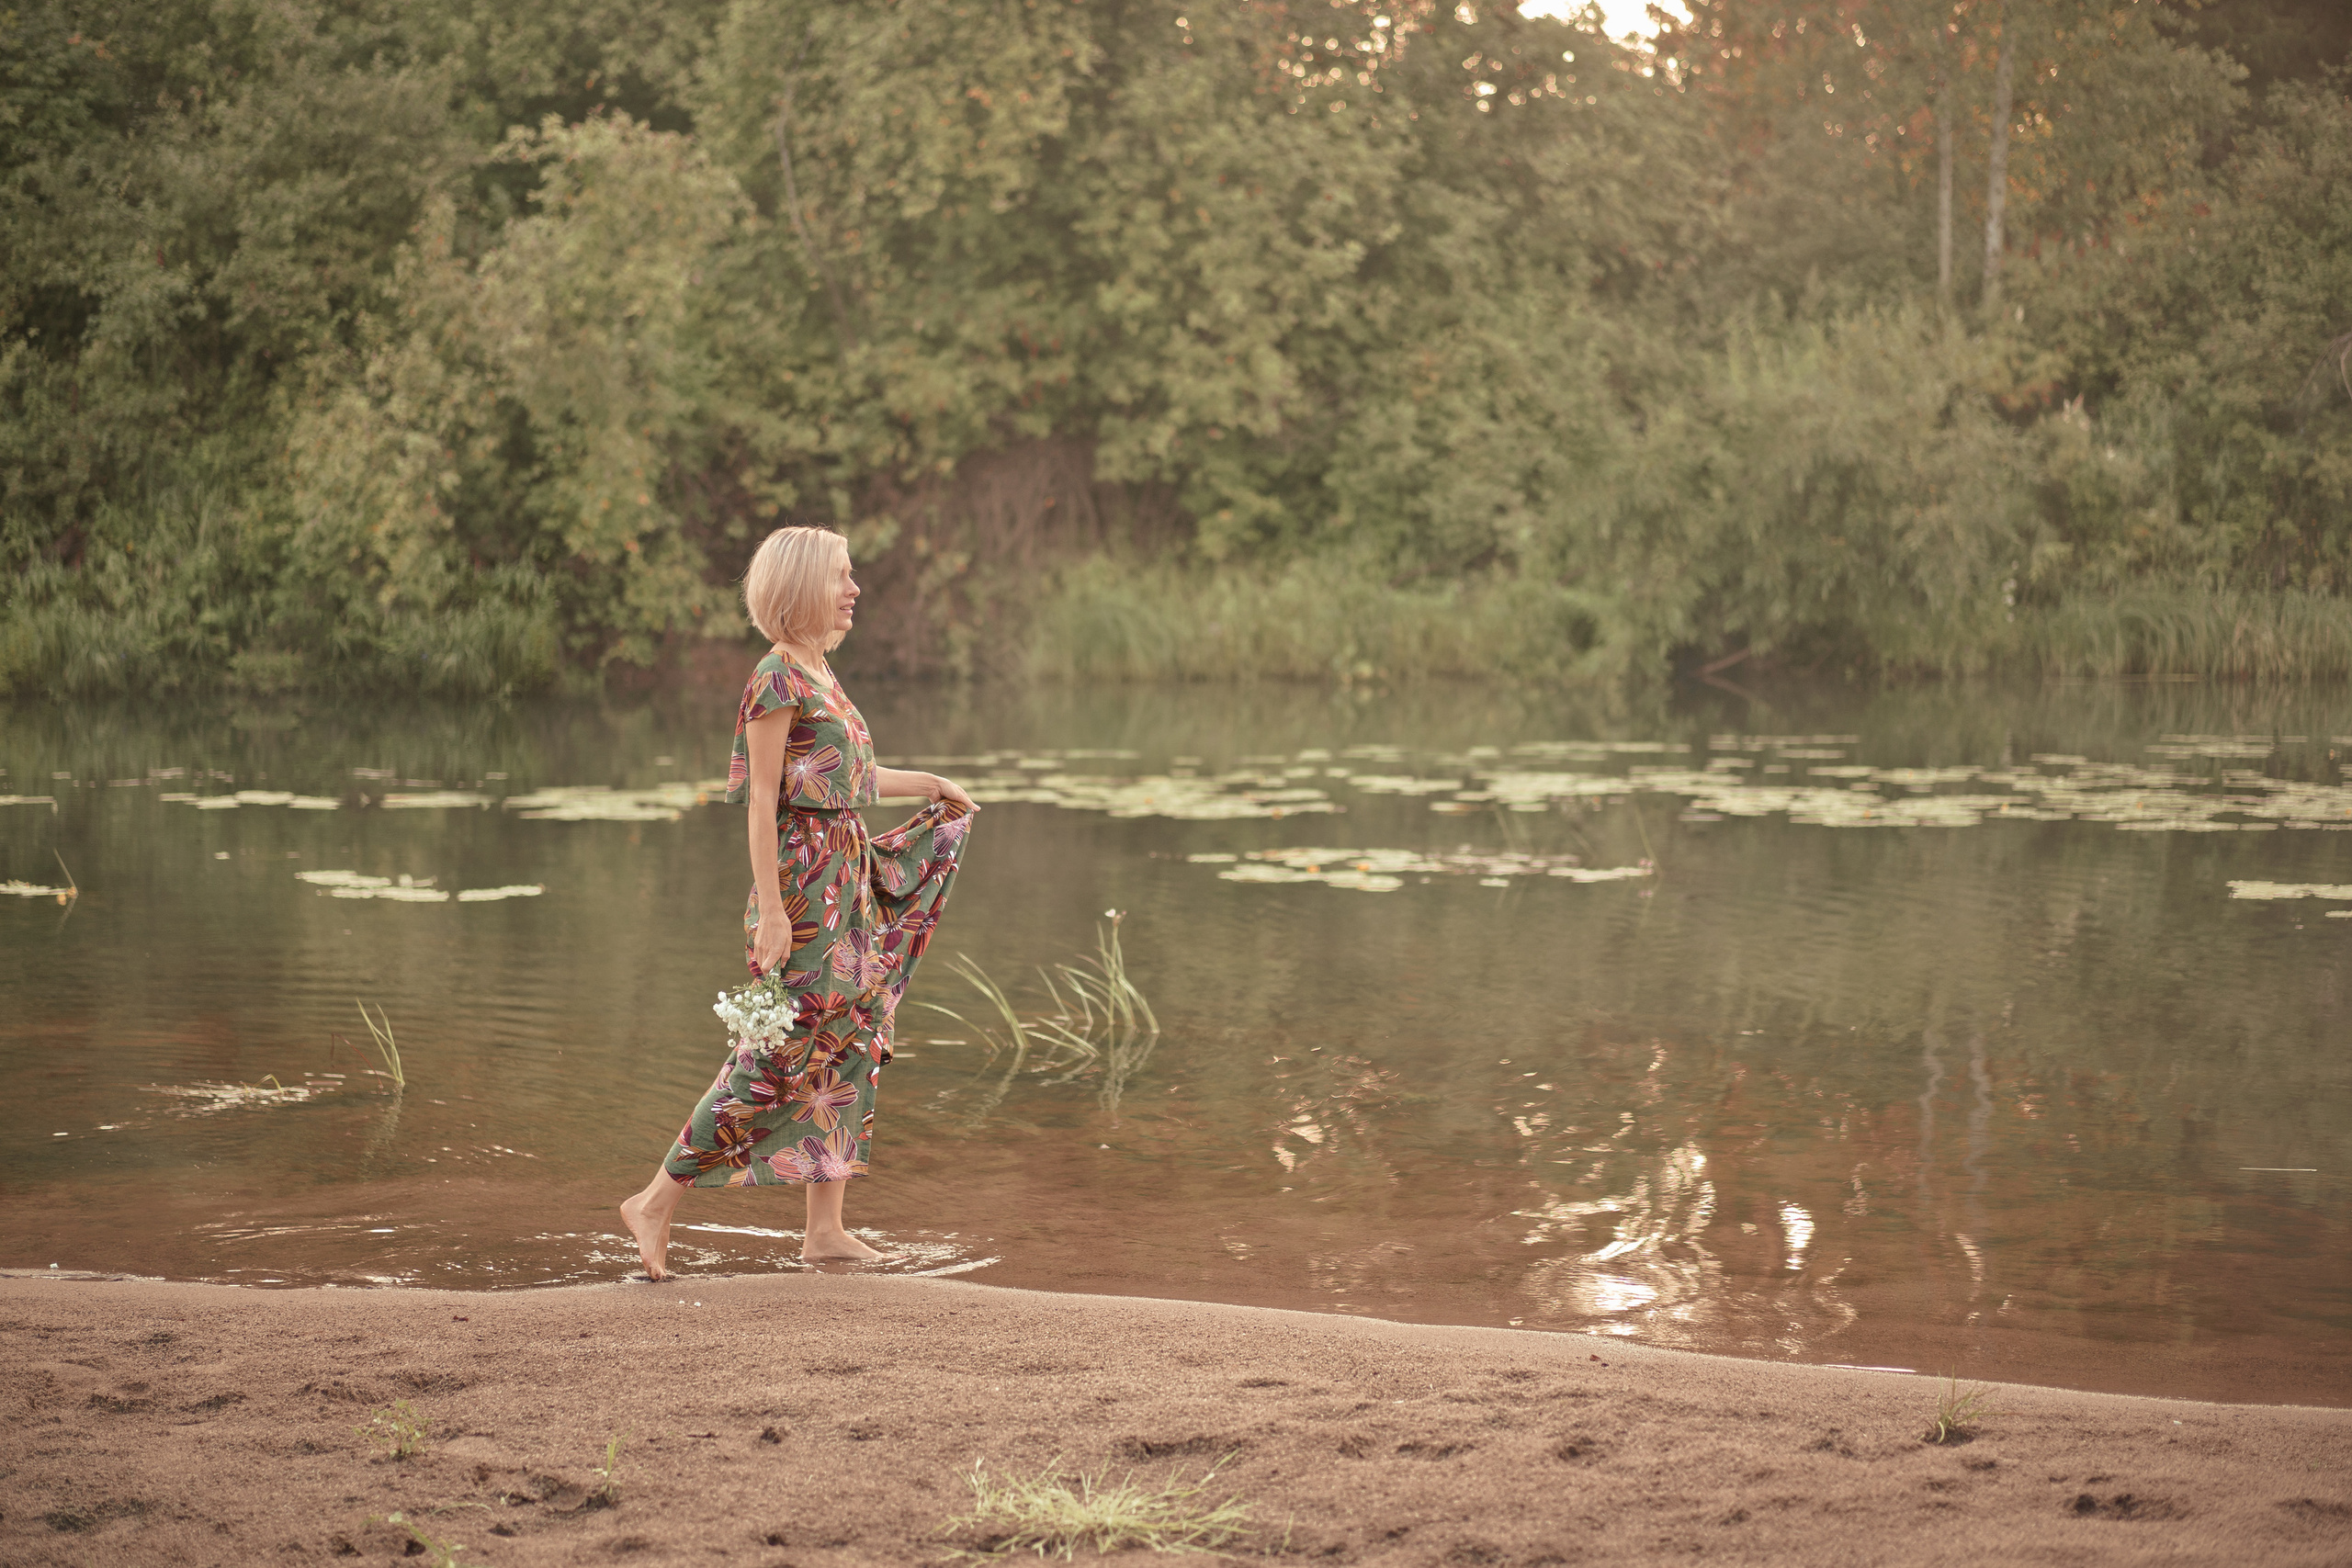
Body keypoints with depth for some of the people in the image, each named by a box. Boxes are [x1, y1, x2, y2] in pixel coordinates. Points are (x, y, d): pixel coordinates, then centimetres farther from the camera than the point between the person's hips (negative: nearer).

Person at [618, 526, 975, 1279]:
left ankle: (825, 1226, 14)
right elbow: (763, 797, -17)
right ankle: (656, 1203, 0)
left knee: (848, 1044, 10)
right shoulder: (777, 678, -14)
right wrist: (772, 909, -21)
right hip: (803, 882, -9)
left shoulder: (819, 674, 13)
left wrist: (928, 784, 36)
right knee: (783, 1055, -8)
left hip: (847, 876, 9)